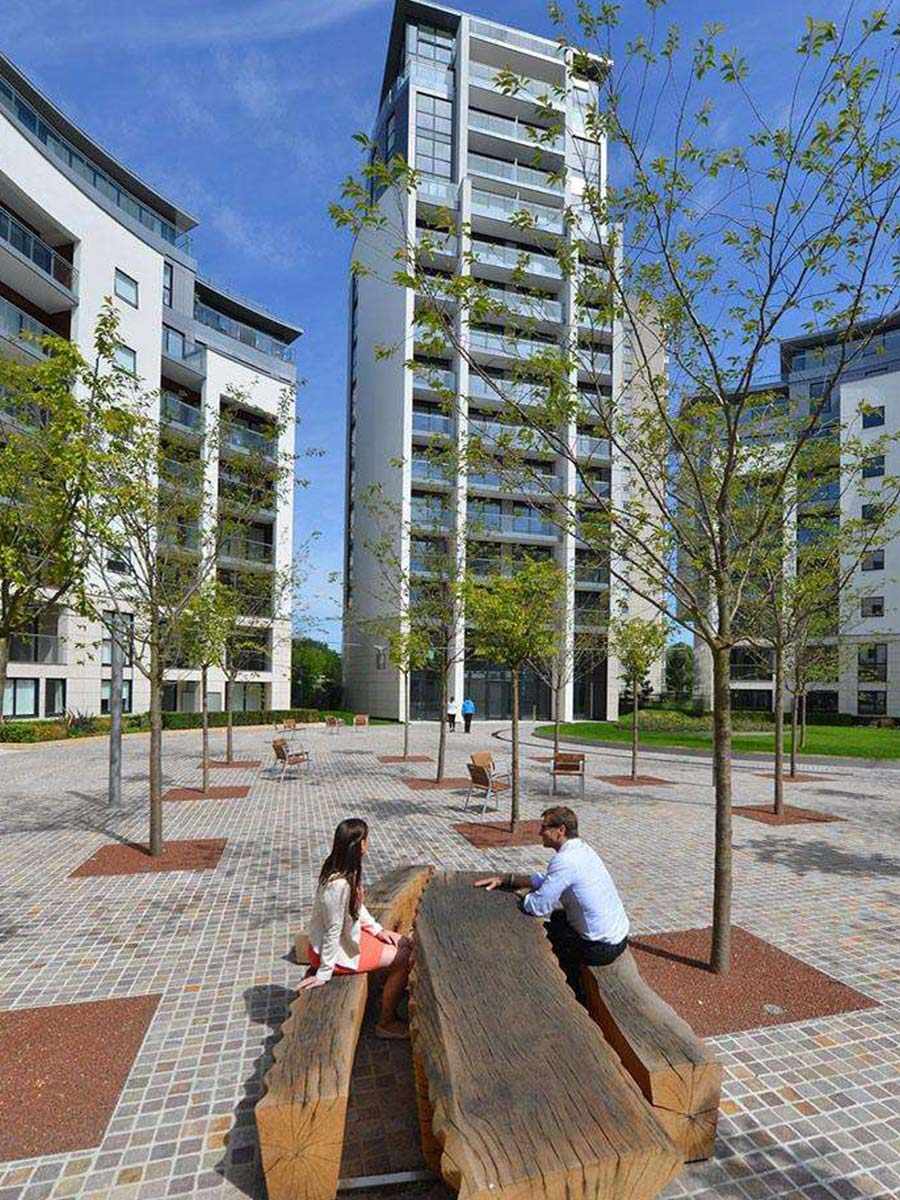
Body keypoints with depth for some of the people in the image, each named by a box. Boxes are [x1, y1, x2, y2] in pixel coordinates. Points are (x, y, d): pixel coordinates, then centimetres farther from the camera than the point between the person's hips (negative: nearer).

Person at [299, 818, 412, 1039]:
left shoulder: (346, 870, -6)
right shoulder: (339, 885, -34)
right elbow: (333, 931, -26)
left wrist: (377, 929, 7)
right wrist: (324, 974, -18)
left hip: (350, 934, 9)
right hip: (339, 949, -9)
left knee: (406, 944, 10)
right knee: (404, 959, -6)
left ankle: (392, 995, 27)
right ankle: (386, 1023, 10)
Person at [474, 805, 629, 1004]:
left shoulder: (565, 861, -24)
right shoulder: (582, 849, 5)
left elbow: (538, 907, -21)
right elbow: (546, 880, 15)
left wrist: (522, 894, 1)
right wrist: (503, 879, 11)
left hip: (602, 948, -8)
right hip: (620, 936, 8)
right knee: (558, 916, 25)